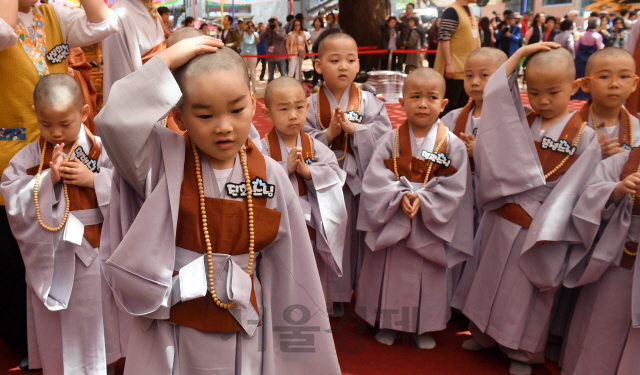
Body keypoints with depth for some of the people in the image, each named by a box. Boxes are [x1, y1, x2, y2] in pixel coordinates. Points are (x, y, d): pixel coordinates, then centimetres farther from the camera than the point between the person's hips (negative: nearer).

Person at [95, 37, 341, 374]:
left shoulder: (270, 176, -6)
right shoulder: (164, 160, -10)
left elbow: (290, 274, -1)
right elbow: (115, 122, -30)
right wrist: (166, 61, -22)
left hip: (244, 338, 2)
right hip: (169, 337, -1)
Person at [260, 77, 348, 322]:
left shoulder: (314, 146, -1)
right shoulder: (264, 147, -10)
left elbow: (335, 173, -8)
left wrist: (308, 171, -22)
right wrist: (285, 168, -25)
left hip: (310, 228, 3)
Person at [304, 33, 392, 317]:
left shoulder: (369, 102, -1)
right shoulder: (311, 105, -3)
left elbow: (383, 134, -11)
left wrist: (353, 128, -20)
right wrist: (328, 134, -21)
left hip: (359, 181, 1)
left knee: (358, 236, 12)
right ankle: (331, 298, 28)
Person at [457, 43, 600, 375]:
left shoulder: (583, 137, -8)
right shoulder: (521, 123, 5)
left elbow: (572, 188, -13)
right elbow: (495, 93, 2)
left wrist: (548, 228, -19)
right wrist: (519, 54, -1)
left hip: (538, 226, -4)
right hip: (501, 219, 4)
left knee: (525, 290, 9)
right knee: (490, 277, 15)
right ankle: (485, 333, 36)